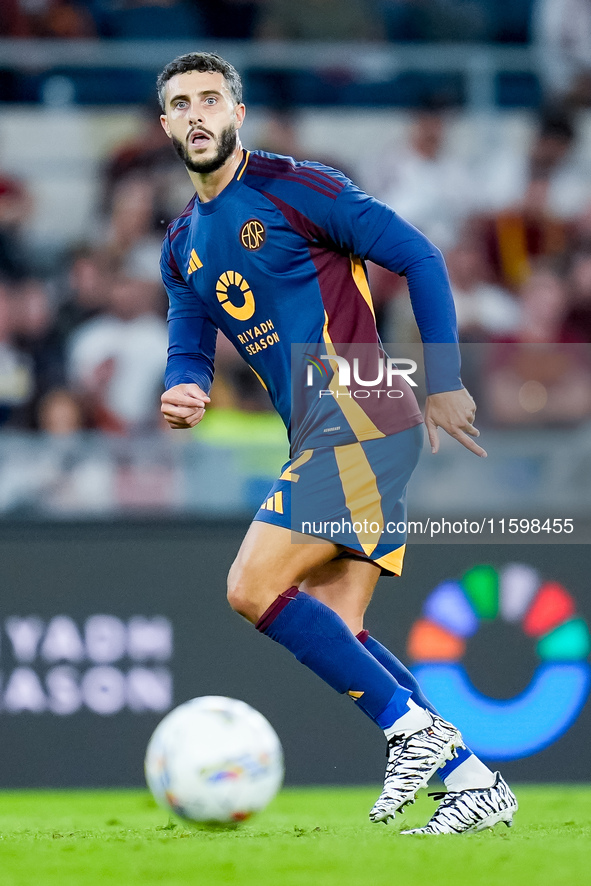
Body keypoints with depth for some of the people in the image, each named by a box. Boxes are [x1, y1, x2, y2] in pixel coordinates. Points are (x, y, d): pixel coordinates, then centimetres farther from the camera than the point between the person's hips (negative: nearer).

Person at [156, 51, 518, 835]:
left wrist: (444, 385, -6)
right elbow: (190, 351, 19)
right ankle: (475, 781, 7)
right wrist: (183, 393, -6)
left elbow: (419, 257, -6)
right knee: (335, 636, 3)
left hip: (360, 419, -9)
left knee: (253, 589, -17)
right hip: (321, 440, 9)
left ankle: (412, 727, -10)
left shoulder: (293, 188, -6)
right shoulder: (183, 249, 17)